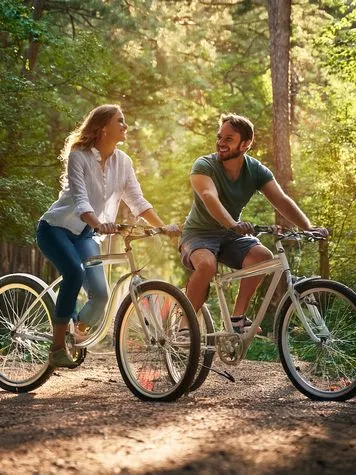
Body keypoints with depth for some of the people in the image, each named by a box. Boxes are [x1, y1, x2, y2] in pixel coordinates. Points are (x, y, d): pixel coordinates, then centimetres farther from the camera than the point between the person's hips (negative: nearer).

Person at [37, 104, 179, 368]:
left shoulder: (123, 161, -1)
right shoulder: (79, 156, -19)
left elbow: (137, 201, 1)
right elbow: (79, 198, -31)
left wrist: (164, 227, -10)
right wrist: (99, 224, -48)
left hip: (84, 233, 5)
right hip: (55, 227, -5)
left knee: (100, 294, -12)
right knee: (75, 272, -33)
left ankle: (77, 335, 19)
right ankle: (57, 346, -25)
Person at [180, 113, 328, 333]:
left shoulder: (256, 170, -5)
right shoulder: (204, 166, -18)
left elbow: (281, 200, -16)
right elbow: (209, 197, -37)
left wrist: (308, 228, -33)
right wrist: (233, 224, -56)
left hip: (231, 236, 4)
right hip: (200, 233, -4)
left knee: (262, 255, -25)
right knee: (207, 264, -36)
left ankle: (238, 318, -13)